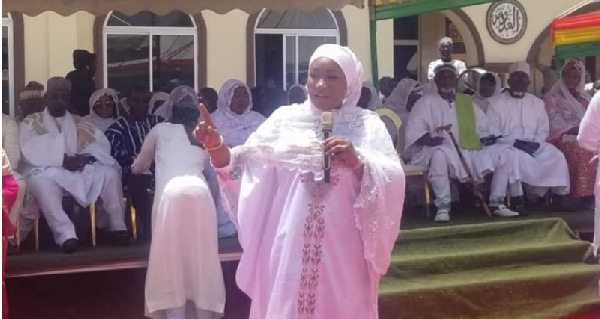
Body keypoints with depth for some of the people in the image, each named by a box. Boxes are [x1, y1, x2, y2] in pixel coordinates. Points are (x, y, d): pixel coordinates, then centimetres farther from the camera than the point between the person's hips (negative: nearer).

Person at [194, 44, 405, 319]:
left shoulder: (367, 125, 2)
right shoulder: (285, 118, 6)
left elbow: (392, 182, -9)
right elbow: (247, 165, -2)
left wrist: (357, 163, -25)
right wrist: (216, 146, -19)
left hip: (342, 249, -1)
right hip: (288, 246, 1)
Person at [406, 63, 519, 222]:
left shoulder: (467, 101, 21)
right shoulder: (427, 101, 6)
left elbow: (482, 127, 21)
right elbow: (415, 129, -6)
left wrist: (486, 138, -2)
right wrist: (429, 140, -25)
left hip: (470, 152, 5)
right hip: (442, 150, -5)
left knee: (504, 154, -10)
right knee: (441, 154, -41)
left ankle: (497, 202, -5)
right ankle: (443, 207, -33)